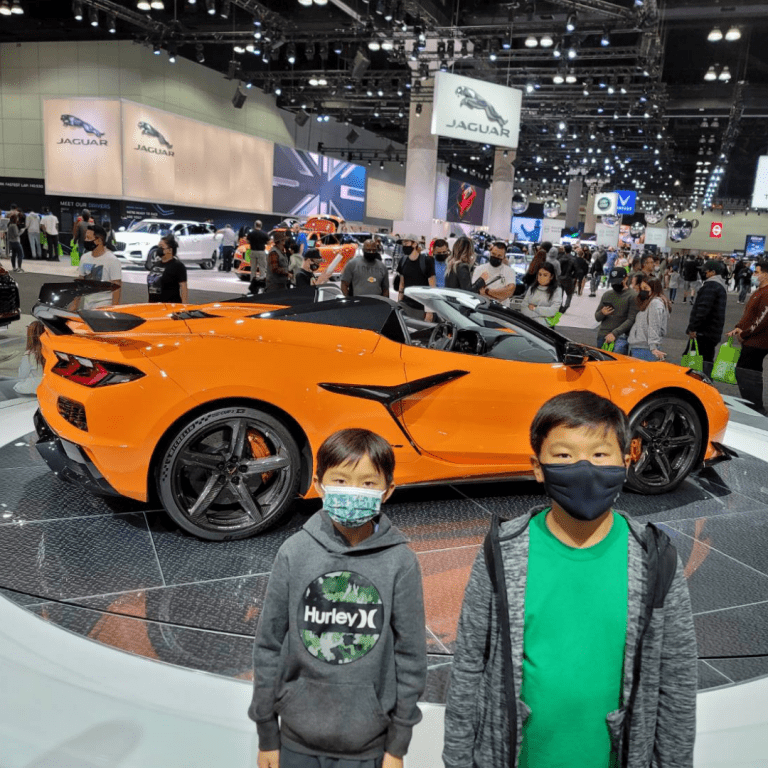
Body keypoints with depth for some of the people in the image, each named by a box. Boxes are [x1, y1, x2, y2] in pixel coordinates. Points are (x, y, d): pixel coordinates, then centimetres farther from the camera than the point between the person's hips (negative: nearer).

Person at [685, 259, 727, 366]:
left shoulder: (711, 285, -15)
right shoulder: (721, 285, 20)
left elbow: (703, 309, -23)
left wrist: (692, 328, -21)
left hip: (704, 332, -10)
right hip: (714, 332, 10)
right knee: (708, 360, 15)